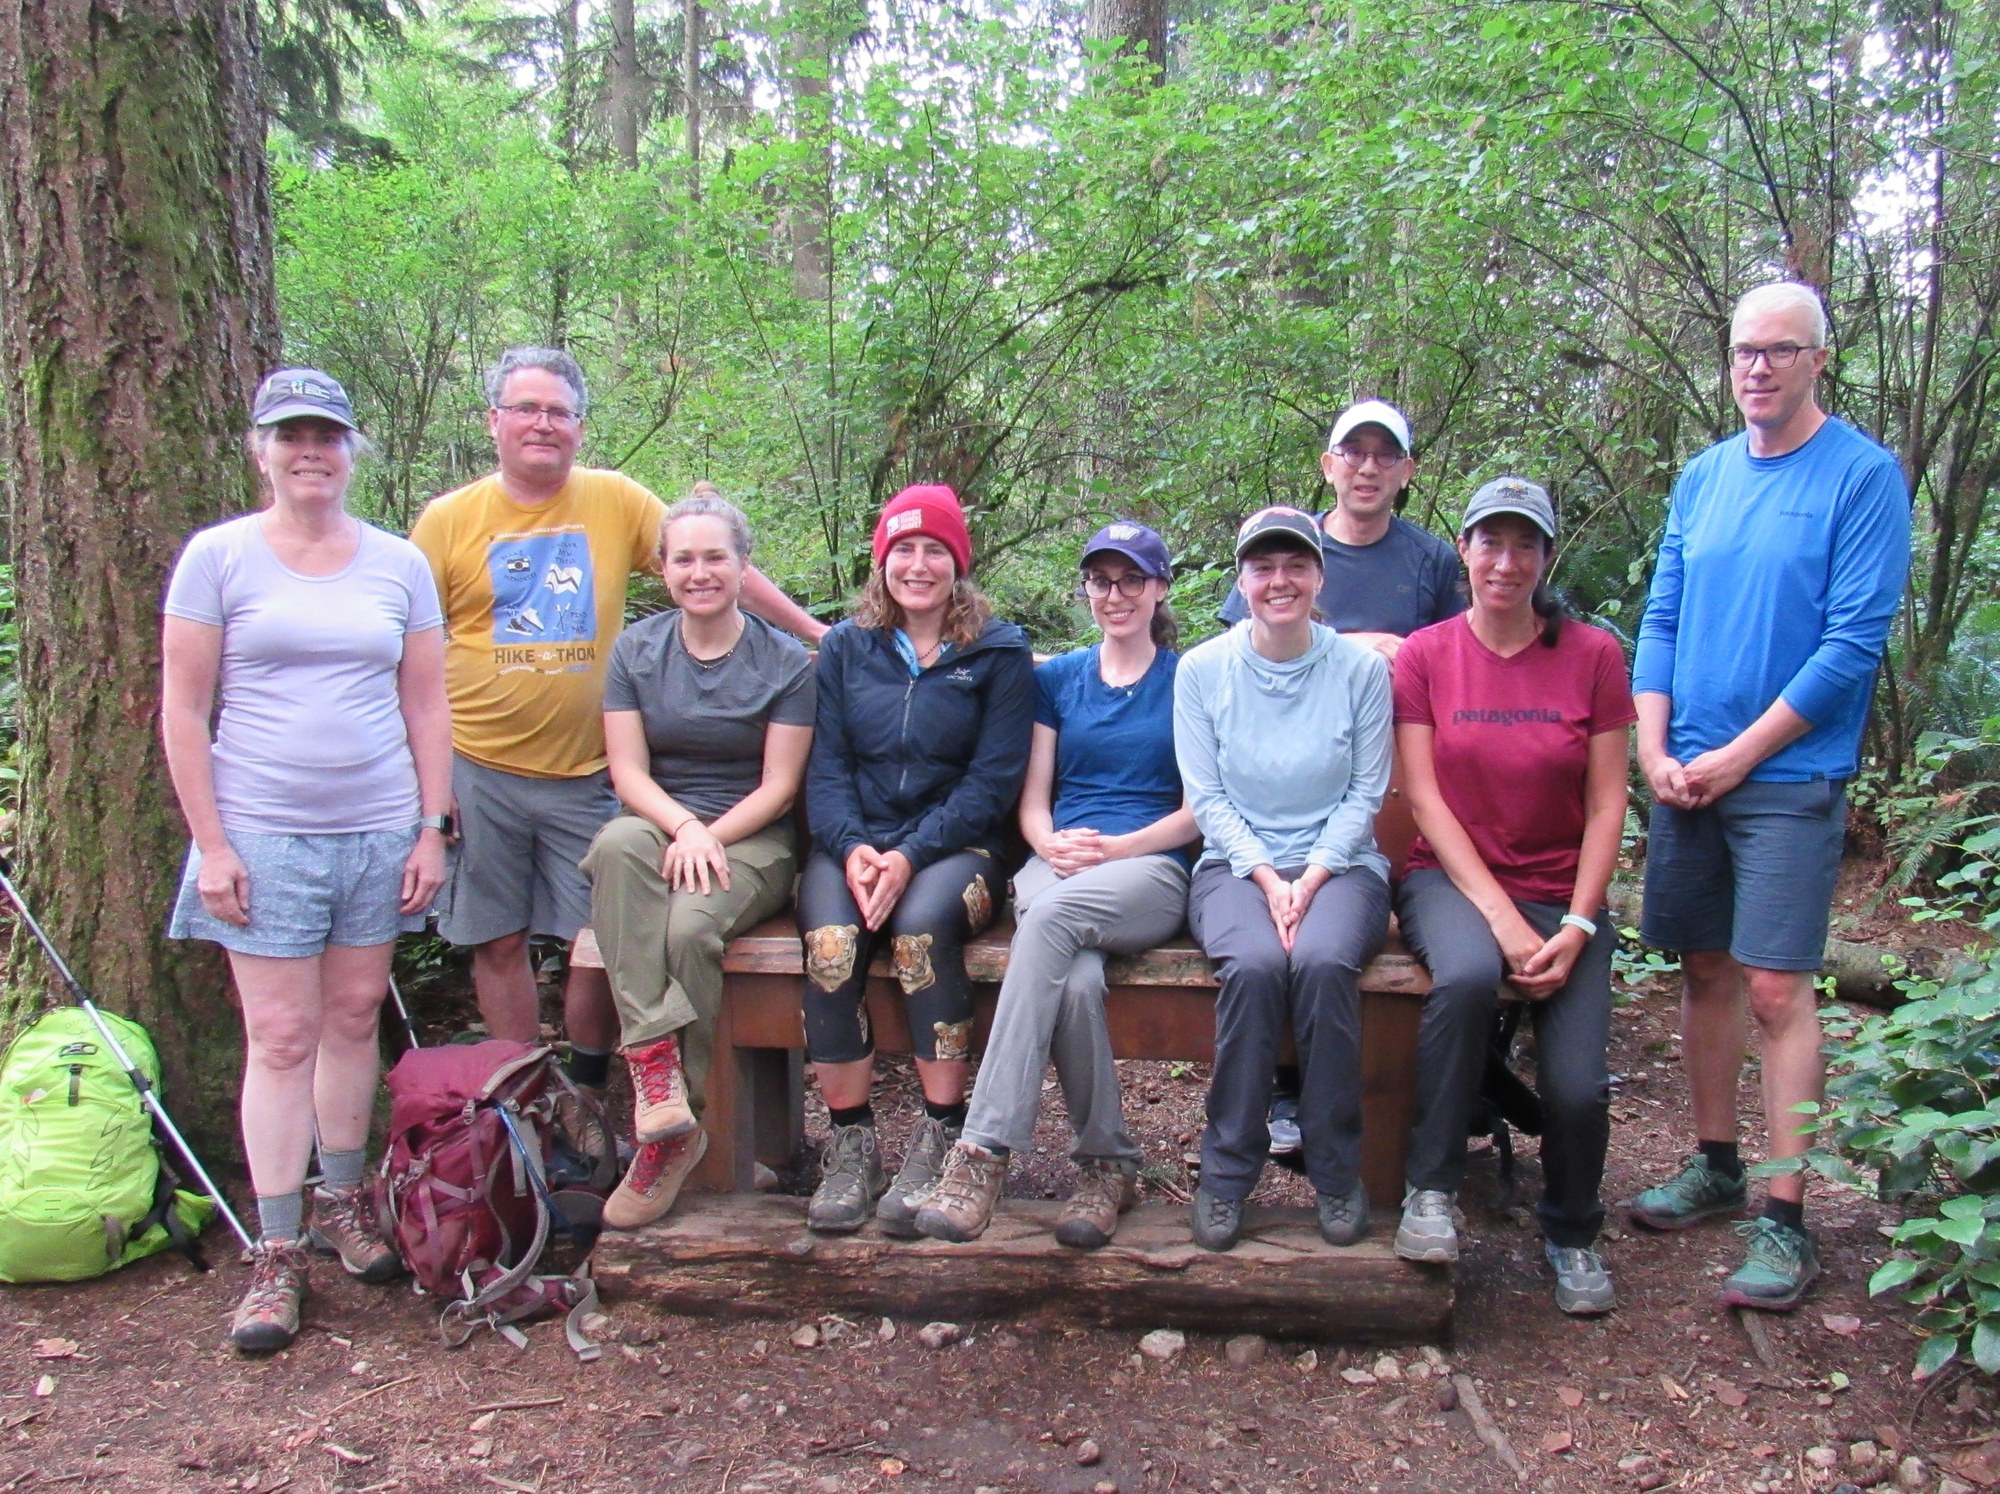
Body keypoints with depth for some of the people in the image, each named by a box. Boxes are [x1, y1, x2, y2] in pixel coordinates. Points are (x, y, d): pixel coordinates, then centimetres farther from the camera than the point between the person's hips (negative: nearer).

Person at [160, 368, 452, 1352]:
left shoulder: (399, 563, 7)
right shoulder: (217, 558, 1)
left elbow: (427, 707, 9)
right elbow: (181, 709, -1)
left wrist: (433, 828, 3)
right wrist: (210, 845, -6)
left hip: (379, 831, 3)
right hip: (264, 836, -2)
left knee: (354, 1021, 10)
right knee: (281, 1037, -2)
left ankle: (342, 1201, 26)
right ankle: (276, 1252, 7)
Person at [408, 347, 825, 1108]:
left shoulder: (616, 501, 2)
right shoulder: (448, 519, 1)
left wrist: (814, 632, -5)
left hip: (586, 772, 0)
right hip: (479, 771, 0)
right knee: (500, 943, 8)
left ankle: (587, 1095, 21)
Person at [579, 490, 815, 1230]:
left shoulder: (785, 662, 1)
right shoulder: (637, 650, 8)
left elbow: (779, 785, -3)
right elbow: (628, 770, 1)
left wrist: (709, 838, -18)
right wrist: (683, 826, -18)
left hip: (752, 839, -2)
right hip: (656, 825, 2)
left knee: (690, 926, -33)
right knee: (618, 845, -35)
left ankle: (669, 1132, -20)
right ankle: (654, 1069, -39)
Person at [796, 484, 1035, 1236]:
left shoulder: (999, 652, 4)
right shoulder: (845, 647, 14)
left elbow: (993, 780, -3)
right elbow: (826, 766, 7)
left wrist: (911, 855, -16)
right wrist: (853, 848, -13)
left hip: (954, 845, -2)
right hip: (853, 843, 2)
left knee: (922, 927, -34)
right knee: (831, 941, -29)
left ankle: (941, 1139, -22)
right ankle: (850, 1142, -16)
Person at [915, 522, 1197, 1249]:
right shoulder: (1056, 679, 21)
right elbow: (1032, 799, 16)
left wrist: (1116, 847, -12)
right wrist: (1051, 843, -7)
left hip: (1151, 869, -2)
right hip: (1056, 867, 2)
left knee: (1053, 915, -37)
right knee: (1075, 977, -34)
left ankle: (984, 1150, -37)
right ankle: (1108, 1162, -16)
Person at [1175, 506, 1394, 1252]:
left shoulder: (1362, 668, 2)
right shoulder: (1201, 669, 3)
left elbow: (1366, 795, 1)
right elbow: (1206, 797, 0)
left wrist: (1312, 877, -13)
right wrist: (1265, 878, -13)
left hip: (1339, 864, 0)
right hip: (1235, 863, 0)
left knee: (1323, 961, -32)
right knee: (1253, 964, -32)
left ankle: (1337, 1172, -13)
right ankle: (1226, 1172, -16)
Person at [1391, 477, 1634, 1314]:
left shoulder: (1592, 656, 2)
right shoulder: (1425, 656, 0)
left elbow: (1605, 805, 0)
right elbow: (1426, 799, -5)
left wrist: (1577, 927, -12)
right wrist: (1502, 917, -15)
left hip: (1562, 894, 2)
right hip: (1453, 879, -1)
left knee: (1578, 1088, -15)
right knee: (1467, 976, -36)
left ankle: (1572, 1234, 18)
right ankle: (1431, 1189, -17)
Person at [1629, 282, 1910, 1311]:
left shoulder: (1863, 475, -6)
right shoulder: (1703, 477, 10)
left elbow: (1855, 641, -12)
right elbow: (1660, 621, 11)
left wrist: (1739, 755, -13)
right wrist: (1655, 750, -2)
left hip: (1791, 775, -5)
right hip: (1686, 775, 5)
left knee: (1775, 990, -6)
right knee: (1705, 972, 12)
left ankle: (1784, 1220, 3)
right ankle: (1714, 1166, 26)